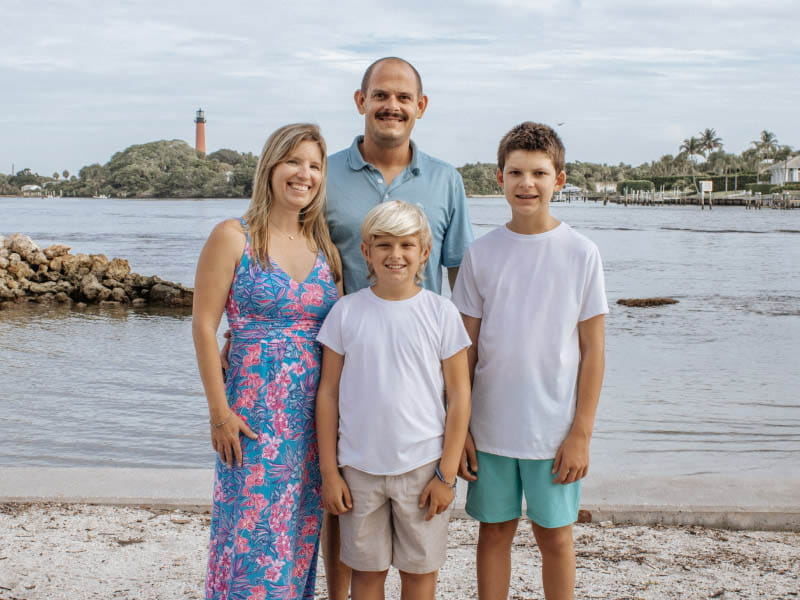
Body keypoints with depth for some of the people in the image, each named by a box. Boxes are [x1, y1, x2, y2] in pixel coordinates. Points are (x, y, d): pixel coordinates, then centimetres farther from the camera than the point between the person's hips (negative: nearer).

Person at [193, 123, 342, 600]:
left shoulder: (325, 246, 9)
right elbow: (204, 324, -7)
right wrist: (219, 410, -11)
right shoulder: (234, 238, -5)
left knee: (301, 530, 12)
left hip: (315, 412, 5)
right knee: (254, 530, -1)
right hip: (255, 411, -4)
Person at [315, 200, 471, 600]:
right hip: (359, 468, 1)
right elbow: (328, 394, 2)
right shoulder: (346, 312, -2)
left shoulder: (441, 313, -4)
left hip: (422, 466, -1)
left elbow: (459, 397, -2)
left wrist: (447, 474, -4)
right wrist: (329, 471, 0)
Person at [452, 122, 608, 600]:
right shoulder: (481, 254, 0)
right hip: (491, 428, 2)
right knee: (495, 530, 12)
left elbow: (592, 350, -3)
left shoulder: (581, 254, -5)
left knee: (555, 536, 10)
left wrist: (581, 433, -6)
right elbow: (466, 349, 4)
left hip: (555, 430, -1)